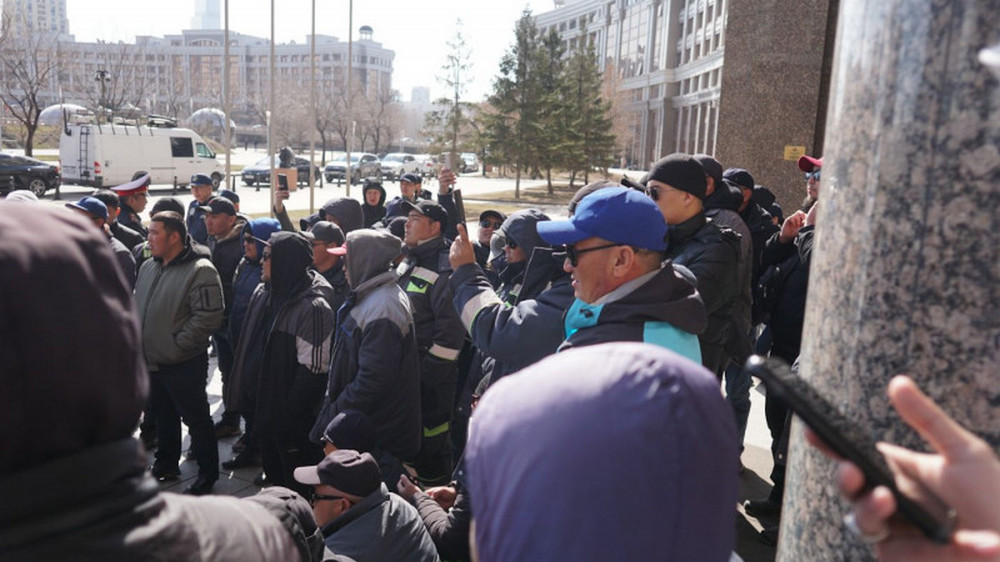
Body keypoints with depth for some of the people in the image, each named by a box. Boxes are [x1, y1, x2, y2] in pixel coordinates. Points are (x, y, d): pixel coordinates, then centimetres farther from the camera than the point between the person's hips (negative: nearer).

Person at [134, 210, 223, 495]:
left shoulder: (200, 271, -17)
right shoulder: (148, 267, 9)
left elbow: (208, 317, -23)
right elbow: (137, 308, 19)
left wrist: (175, 345, -20)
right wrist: (138, 341, 8)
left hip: (184, 364, -8)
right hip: (152, 362, 8)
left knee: (196, 419, 5)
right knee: (163, 415, 23)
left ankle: (208, 474, 19)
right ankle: (166, 464, 41)